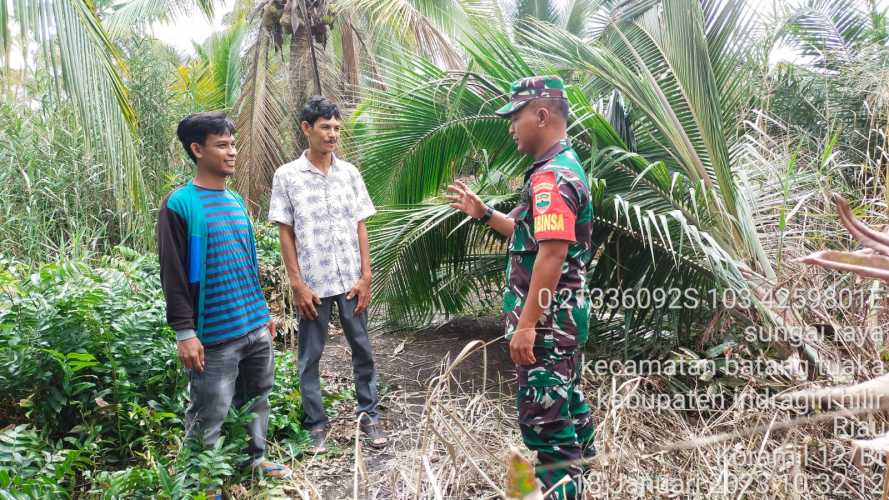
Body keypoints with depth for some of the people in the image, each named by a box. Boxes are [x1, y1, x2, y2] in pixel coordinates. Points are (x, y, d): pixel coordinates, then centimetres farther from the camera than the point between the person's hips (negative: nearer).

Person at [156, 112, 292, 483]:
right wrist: (185, 333, -15)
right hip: (215, 336, -7)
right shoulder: (180, 205, -11)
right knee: (209, 417, 3)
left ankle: (254, 459, 37)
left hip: (256, 327, 7)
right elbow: (173, 275, -12)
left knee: (257, 400, 19)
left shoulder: (236, 201, 12)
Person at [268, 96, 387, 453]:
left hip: (351, 280, 2)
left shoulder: (350, 173, 4)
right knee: (310, 356, 8)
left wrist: (365, 277, 0)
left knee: (362, 350, 9)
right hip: (313, 283, -2)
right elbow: (285, 233, -2)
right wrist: (297, 284, -7)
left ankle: (369, 414, 24)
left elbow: (360, 227, 6)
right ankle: (316, 424, 22)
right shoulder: (286, 175, -3)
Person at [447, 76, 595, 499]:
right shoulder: (562, 166, 14)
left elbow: (552, 255, -26)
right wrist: (483, 213, 17)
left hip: (546, 321, -11)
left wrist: (526, 325, -25)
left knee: (543, 420, -3)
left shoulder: (552, 175, -19)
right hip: (560, 317, 11)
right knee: (565, 406, 20)